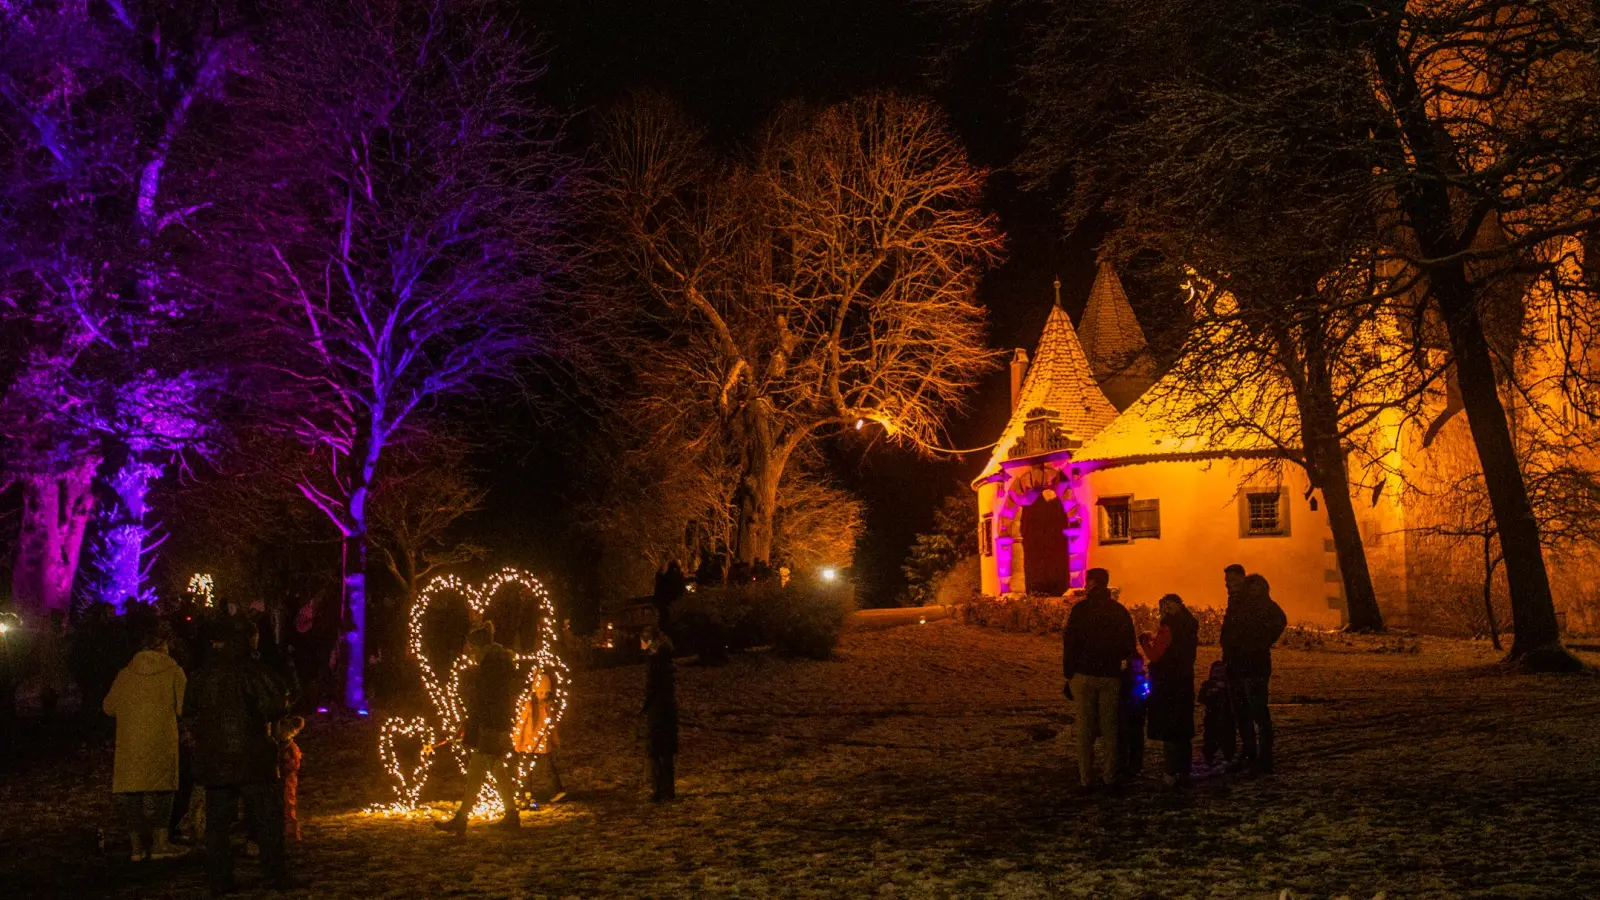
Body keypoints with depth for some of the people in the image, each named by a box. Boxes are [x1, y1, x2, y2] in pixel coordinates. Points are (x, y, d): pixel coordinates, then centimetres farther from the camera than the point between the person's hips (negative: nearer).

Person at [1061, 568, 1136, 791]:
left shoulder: (1080, 609, -7)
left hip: (1084, 675, -3)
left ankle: (1086, 779, 2)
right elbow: (1128, 648, 10)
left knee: (1085, 729, 2)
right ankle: (1109, 777, 10)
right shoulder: (1120, 611, 4)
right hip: (1111, 676, 3)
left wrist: (1068, 674, -1)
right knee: (1110, 728, 9)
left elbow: (1069, 643, -8)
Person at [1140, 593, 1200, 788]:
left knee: (1167, 729, -3)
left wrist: (1145, 640, -3)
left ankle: (1173, 773, -3)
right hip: (1185, 683, 8)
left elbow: (1155, 655, -19)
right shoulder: (1189, 627, 9)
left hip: (1166, 686, -8)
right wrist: (1155, 639, 17)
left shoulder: (1168, 628, -17)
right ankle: (1183, 770, 22)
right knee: (1183, 728, 15)